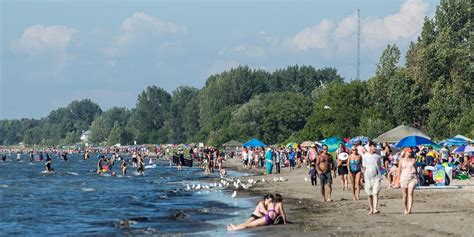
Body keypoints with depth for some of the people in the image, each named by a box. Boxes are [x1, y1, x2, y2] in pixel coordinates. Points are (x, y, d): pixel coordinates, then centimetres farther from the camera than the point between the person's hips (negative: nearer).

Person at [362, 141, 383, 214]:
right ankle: (371, 209, 20)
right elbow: (364, 167, 9)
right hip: (368, 177, 0)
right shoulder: (365, 156, 5)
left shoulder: (378, 156, 8)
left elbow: (380, 166, 13)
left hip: (377, 176, 0)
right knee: (369, 194, 8)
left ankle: (375, 209, -21)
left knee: (375, 193, -13)